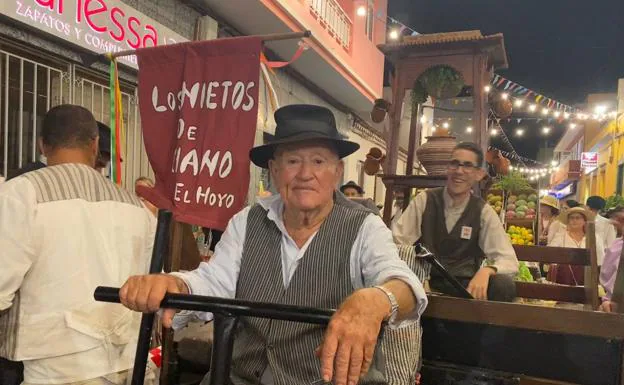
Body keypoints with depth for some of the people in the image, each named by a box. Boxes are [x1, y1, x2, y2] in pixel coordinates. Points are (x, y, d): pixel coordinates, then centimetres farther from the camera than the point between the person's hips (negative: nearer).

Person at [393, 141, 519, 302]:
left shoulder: (484, 212, 2)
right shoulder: (424, 200, 0)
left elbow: (508, 259, -5)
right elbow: (395, 242, -8)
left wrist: (486, 270, -30)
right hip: (422, 282, -1)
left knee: (504, 285, -28)